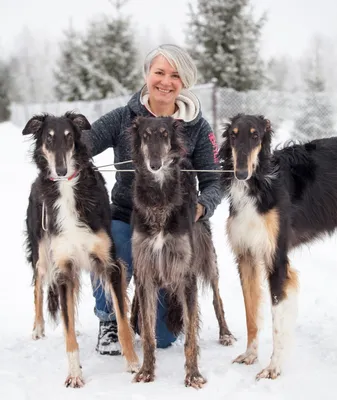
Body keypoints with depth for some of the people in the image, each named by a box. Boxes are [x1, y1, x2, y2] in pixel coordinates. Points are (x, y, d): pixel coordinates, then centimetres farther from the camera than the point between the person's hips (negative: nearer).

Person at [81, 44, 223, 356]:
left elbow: (213, 182, -2)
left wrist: (201, 207, -25)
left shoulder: (197, 128, -2)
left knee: (164, 336, -2)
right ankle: (109, 319, 2)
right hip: (124, 219, 0)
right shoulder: (123, 119, -2)